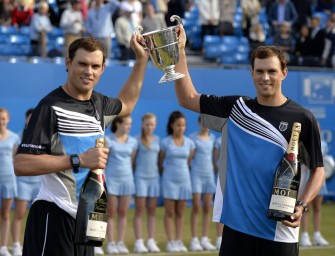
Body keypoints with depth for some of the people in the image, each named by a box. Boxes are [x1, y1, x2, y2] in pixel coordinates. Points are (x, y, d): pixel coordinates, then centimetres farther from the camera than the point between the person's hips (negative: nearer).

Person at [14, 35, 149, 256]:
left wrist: (142, 59, 31)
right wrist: (78, 160, -23)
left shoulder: (98, 103, 11)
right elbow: (21, 164, -21)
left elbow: (125, 104, 37)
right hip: (54, 219, -8)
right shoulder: (51, 106, -12)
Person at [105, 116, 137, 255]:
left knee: (123, 213, 5)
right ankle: (111, 243, 2)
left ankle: (121, 243, 9)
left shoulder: (133, 142, 7)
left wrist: (129, 174, 11)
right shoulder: (108, 140, -4)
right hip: (111, 179, -3)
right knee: (111, 213, 0)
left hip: (127, 179, 3)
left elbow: (131, 161, 13)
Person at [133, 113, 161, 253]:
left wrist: (162, 174, 9)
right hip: (140, 177, -4)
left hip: (154, 177, 4)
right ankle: (138, 242, -2)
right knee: (139, 210, -3)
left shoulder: (157, 140, 10)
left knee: (152, 211, 5)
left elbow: (159, 159, 15)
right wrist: (132, 176, -3)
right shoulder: (137, 139, -2)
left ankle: (151, 241, 7)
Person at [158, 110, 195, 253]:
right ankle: (170, 242, 0)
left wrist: (185, 174, 9)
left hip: (184, 179, 3)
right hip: (169, 180, -3)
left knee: (180, 213, 6)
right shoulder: (165, 142, -3)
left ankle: (179, 241, 8)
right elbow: (160, 163, 4)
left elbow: (189, 162, 12)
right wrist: (164, 176, 6)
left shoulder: (189, 143, 5)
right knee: (169, 213, -1)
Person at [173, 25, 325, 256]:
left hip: (279, 231, -3)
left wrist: (301, 206, -13)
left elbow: (318, 170, 3)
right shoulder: (236, 108, 7)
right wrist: (180, 51, 3)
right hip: (237, 225, 3)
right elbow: (188, 99, 10)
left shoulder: (302, 119, -2)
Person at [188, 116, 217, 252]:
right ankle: (194, 240, -4)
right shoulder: (192, 137, -2)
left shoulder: (212, 137, 10)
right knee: (196, 208, -6)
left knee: (207, 208, 3)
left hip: (209, 174, 4)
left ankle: (205, 239, 8)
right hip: (196, 174, -4)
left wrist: (214, 170, 12)